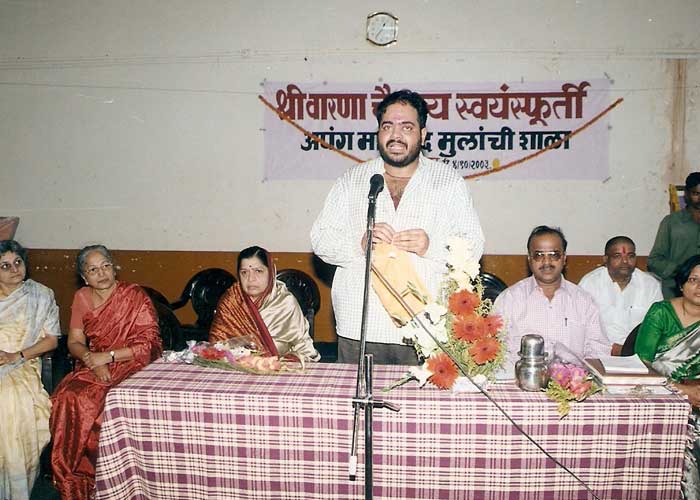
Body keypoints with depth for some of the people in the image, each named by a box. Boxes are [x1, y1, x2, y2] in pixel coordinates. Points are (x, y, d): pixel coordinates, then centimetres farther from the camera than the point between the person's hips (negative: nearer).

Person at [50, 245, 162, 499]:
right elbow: (75, 342, 8)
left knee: (88, 402, -29)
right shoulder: (82, 297, 9)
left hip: (130, 366, -4)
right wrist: (92, 360, -12)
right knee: (65, 398, -24)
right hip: (92, 366, 5)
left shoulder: (135, 296, -6)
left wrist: (107, 356, -15)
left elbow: (148, 345, -10)